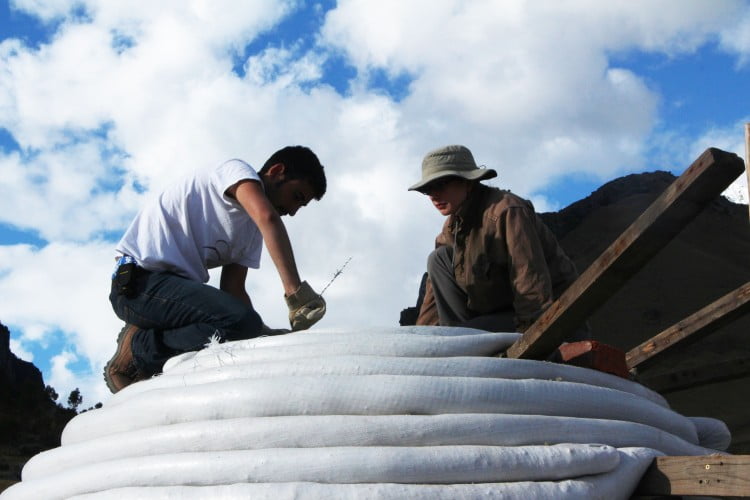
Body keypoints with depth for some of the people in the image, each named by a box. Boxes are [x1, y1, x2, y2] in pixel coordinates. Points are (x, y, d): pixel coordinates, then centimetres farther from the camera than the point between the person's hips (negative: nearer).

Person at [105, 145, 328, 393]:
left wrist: (266, 334, -4)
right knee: (241, 322, -27)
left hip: (175, 285, 9)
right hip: (141, 281, -9)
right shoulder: (237, 170, -3)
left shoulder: (252, 230, 21)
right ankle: (137, 349, -10)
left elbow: (232, 290, 12)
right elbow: (267, 217, -24)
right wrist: (296, 292, -32)